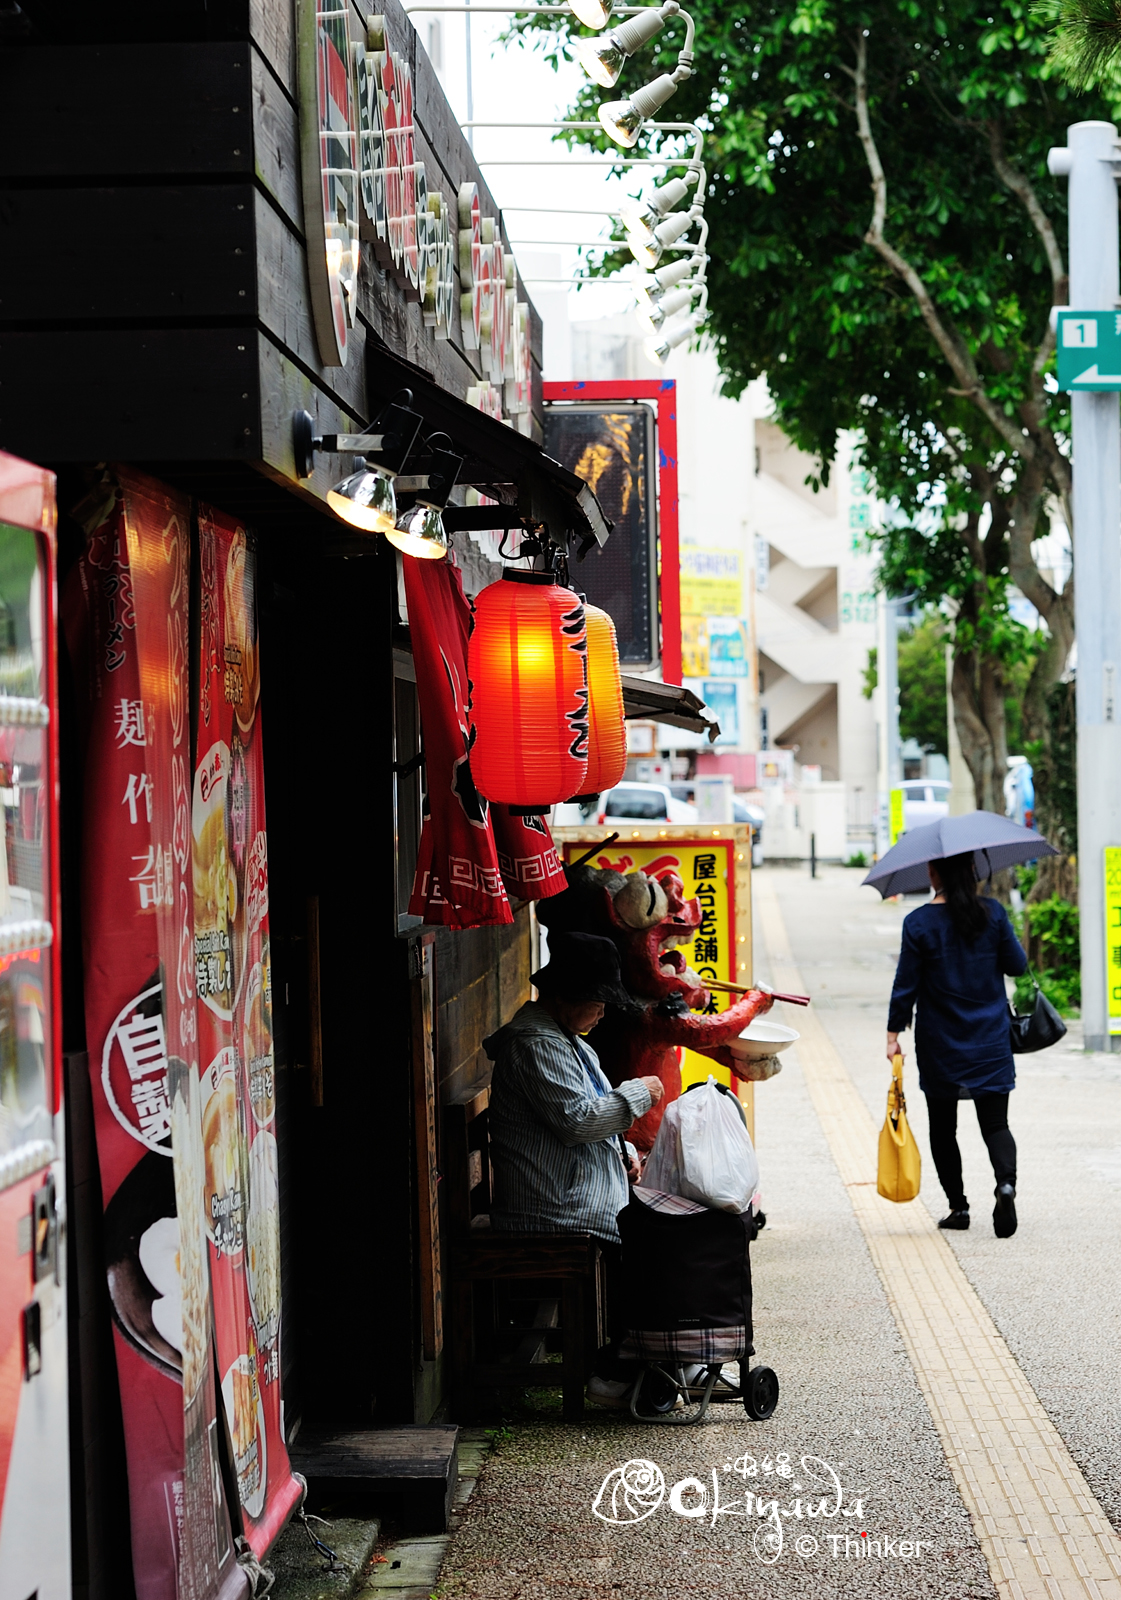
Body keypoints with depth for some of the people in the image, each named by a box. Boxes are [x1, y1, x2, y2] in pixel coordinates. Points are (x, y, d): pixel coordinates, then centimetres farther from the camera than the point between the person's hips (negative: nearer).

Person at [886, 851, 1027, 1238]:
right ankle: (1006, 1181, -24)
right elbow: (1017, 965, 3)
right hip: (990, 1039, 1)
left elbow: (906, 984, -8)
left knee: (943, 1127, 13)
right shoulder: (992, 913, -4)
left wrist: (894, 1035, -1)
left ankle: (958, 1206, 15)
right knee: (995, 1123, 3)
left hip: (940, 1043, -1)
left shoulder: (919, 923, -9)